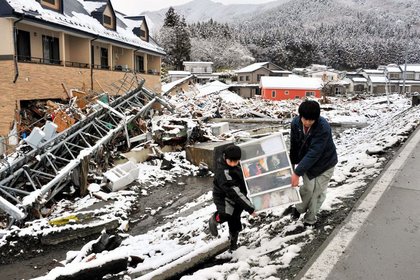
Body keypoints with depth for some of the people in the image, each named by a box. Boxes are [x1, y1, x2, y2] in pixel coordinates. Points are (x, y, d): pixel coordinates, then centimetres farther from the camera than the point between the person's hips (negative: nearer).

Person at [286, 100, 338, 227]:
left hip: (325, 162, -3)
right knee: (308, 187, -2)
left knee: (318, 191, 3)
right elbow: (294, 145, -2)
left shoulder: (323, 128, -34)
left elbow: (314, 153, -36)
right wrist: (292, 163, 5)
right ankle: (299, 209, 26)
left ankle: (310, 219, 22)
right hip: (307, 161, 3)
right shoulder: (295, 123, -17)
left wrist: (297, 172, -37)